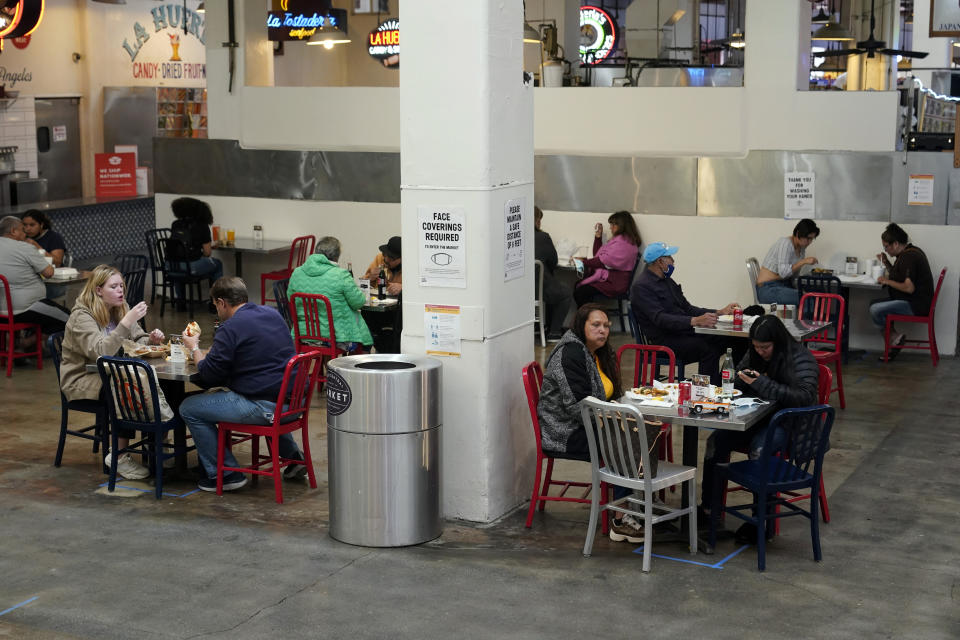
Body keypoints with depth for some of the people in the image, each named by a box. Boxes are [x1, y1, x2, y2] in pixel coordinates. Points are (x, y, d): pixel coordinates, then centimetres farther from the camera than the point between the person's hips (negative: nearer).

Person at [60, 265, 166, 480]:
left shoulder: (120, 309, 7)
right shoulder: (81, 316, -17)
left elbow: (137, 340, 14)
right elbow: (100, 352, -31)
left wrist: (150, 339, -11)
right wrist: (127, 321, -37)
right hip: (81, 380, -7)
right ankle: (119, 456, -22)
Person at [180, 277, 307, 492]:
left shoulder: (230, 328, -12)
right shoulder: (273, 314, 13)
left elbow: (209, 375, -9)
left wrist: (194, 349, 10)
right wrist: (207, 351, 29)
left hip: (264, 406, -9)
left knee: (189, 408, 3)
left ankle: (224, 475, 6)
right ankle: (293, 457, 36)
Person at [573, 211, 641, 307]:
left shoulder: (624, 242, -12)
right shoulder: (618, 240, 21)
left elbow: (604, 261, -16)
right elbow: (598, 255, 25)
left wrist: (584, 262, -8)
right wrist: (598, 237, 15)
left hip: (614, 283, -10)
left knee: (580, 292, -23)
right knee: (578, 285, -7)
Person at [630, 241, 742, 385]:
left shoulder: (668, 281, 19)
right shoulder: (641, 287, -11)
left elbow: (687, 308, 23)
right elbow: (660, 318, -24)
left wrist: (719, 312, 11)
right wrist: (695, 321, -35)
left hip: (683, 333, 9)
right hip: (663, 340, -9)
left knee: (738, 340, -3)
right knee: (709, 350, -32)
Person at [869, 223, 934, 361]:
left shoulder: (908, 257, -20)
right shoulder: (910, 252, 13)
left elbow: (909, 288, -28)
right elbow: (899, 277, 25)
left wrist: (887, 281, -15)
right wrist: (887, 263, 12)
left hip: (916, 306, -11)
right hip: (913, 302, 11)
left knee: (875, 310, -21)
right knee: (874, 304, 9)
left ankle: (894, 336, 0)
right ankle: (893, 339, 6)